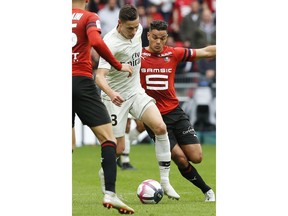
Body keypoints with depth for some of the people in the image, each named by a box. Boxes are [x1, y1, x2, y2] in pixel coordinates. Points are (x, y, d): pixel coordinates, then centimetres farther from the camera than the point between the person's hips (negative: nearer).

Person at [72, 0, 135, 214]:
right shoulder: (90, 18, 1)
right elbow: (96, 42, -18)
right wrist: (118, 66, -8)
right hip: (82, 83, -4)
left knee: (69, 144, 15)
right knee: (108, 138, -2)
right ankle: (110, 194, -17)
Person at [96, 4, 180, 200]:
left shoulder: (138, 30, -5)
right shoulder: (110, 43, -25)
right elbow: (100, 76, -33)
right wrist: (111, 93, -53)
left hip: (136, 92, 5)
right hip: (116, 97, -5)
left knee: (160, 127, -17)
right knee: (119, 149, -3)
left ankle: (165, 181, -11)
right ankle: (104, 174, 30)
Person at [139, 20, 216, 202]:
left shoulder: (173, 54, 3)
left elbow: (206, 52, 10)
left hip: (175, 112, 3)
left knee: (196, 157, -5)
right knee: (181, 159, -8)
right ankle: (206, 190, 12)